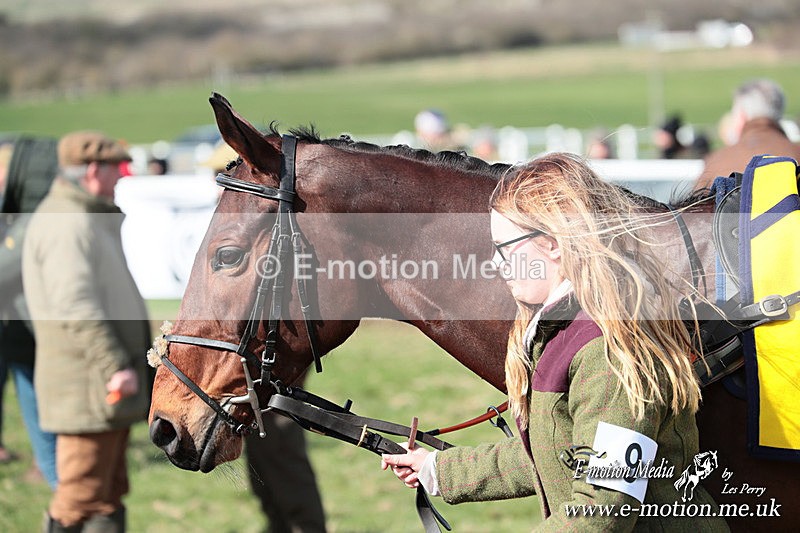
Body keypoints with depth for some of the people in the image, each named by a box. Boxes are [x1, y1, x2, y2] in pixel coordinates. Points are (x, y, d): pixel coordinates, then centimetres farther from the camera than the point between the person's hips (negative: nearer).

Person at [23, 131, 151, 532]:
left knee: (108, 498, 13)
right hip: (87, 386, -11)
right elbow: (75, 304, -24)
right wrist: (115, 365, -26)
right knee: (82, 497, -8)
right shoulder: (65, 222, -15)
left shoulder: (91, 218, 19)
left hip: (105, 384, 11)